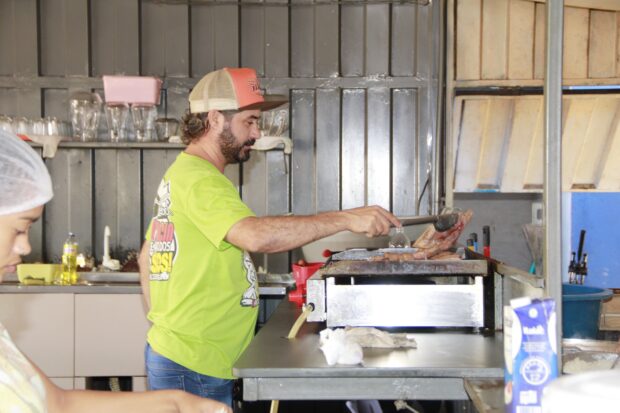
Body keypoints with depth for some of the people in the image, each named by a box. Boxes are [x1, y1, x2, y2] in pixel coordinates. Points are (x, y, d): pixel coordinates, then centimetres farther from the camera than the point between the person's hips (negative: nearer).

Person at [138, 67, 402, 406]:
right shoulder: (201, 181, -19)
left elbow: (147, 255, 21)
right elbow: (257, 235, -36)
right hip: (193, 368, -10)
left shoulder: (180, 173, 14)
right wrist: (346, 219, -33)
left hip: (173, 351, 10)